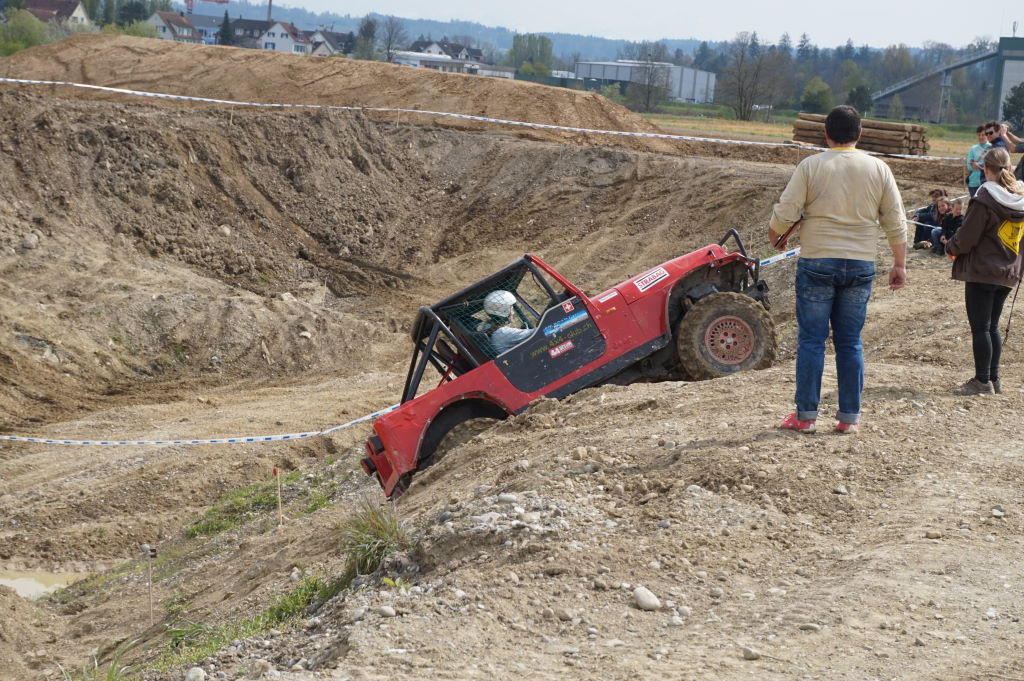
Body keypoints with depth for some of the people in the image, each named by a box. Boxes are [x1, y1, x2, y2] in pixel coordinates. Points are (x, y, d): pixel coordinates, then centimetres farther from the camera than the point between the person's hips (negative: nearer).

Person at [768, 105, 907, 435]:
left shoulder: (811, 166, -6)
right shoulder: (878, 169, 3)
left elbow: (785, 212, -7)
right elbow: (895, 222, 5)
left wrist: (774, 236, 13)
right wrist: (899, 264, 13)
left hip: (817, 263, -2)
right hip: (861, 266, 2)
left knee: (811, 340, 4)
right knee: (850, 342, 10)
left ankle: (805, 415, 6)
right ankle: (849, 417, 11)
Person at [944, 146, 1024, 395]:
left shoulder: (985, 199, -17)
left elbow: (966, 238, -14)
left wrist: (950, 248, 6)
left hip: (981, 272, -7)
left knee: (980, 327, -2)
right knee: (992, 327, 15)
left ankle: (982, 381, 0)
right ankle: (993, 379, 18)